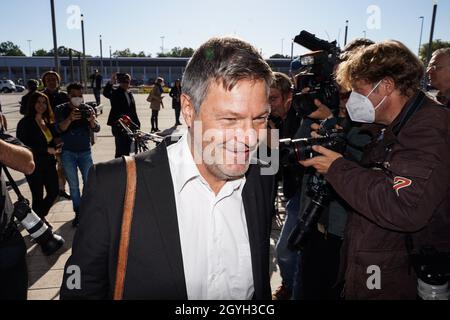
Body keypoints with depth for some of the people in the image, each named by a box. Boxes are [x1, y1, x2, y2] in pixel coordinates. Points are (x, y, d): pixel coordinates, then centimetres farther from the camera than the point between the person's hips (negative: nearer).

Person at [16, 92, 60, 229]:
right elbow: (23, 146, -16)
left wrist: (56, 148, 1)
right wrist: (47, 149, -19)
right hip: (34, 166, -6)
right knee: (38, 197, 4)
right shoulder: (25, 123, -10)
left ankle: (41, 216, 36)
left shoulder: (48, 122, 8)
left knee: (53, 192, 11)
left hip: (49, 164, 6)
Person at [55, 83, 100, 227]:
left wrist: (91, 120, -32)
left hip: (85, 151, 1)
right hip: (68, 153, 0)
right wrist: (70, 119, -36)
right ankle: (78, 213, 16)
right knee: (73, 186, 6)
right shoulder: (61, 109, -3)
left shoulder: (88, 108, 0)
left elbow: (96, 129, -10)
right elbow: (59, 129, -17)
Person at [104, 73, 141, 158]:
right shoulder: (115, 93, -6)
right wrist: (111, 83, -47)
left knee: (127, 149, 14)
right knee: (120, 150, -8)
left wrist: (137, 124, 16)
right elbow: (106, 93, -30)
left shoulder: (129, 94, 16)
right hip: (119, 126, -7)